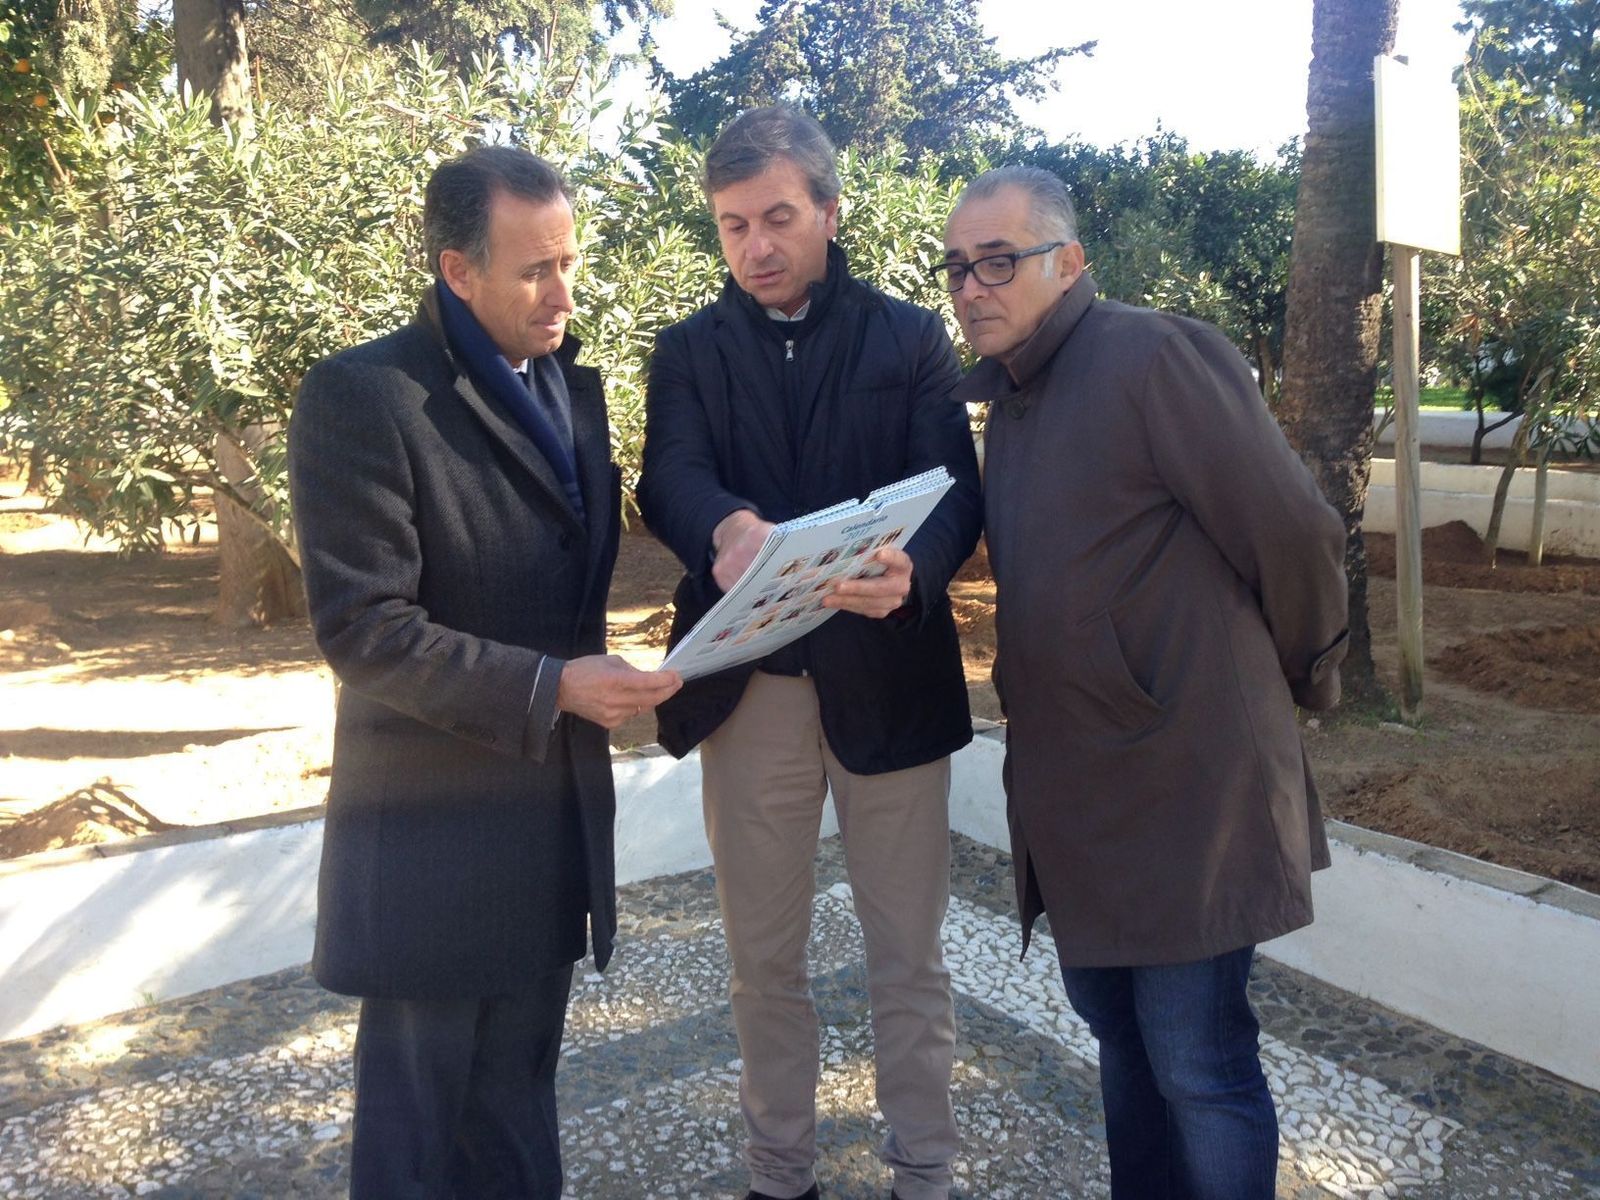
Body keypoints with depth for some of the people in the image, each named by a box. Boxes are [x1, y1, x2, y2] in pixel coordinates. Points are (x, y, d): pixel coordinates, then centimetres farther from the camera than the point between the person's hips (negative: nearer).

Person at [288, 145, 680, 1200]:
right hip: (438, 824, -6)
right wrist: (549, 689, -23)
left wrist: (595, 685, 7)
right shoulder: (362, 397, -15)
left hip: (558, 804, 6)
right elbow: (363, 629, -20)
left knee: (519, 1094, 21)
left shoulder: (573, 384, 8)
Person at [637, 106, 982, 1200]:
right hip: (748, 686, 2)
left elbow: (954, 489, -8)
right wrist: (728, 528, -34)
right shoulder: (690, 349, 7)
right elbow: (669, 476, -10)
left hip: (888, 679, -1)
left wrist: (912, 568, -31)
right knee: (764, 957, 14)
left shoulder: (912, 338, 4)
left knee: (908, 954, 11)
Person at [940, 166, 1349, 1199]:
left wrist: (1299, 679, 0)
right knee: (1115, 1027, 21)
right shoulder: (1008, 395, 11)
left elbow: (1294, 535, -13)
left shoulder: (1157, 355, -14)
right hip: (1069, 788, 8)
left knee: (1198, 1065, 3)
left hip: (1183, 783, -8)